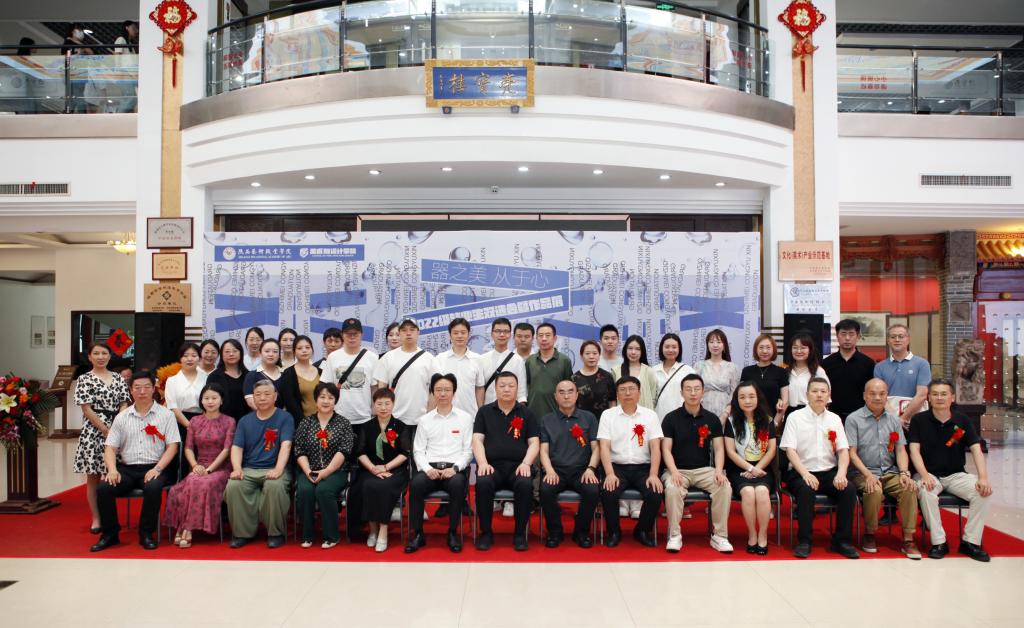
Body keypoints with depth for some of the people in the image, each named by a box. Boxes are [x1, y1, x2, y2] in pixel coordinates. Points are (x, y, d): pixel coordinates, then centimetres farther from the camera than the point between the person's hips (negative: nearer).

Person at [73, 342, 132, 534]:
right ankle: (96, 519, 11)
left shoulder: (118, 379, 11)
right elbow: (86, 409, -6)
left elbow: (124, 405, 7)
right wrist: (105, 430, -11)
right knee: (93, 476, 2)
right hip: (94, 431, -3)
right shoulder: (85, 379, 1)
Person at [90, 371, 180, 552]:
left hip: (153, 468, -3)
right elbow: (110, 447, 8)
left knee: (153, 488, -34)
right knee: (103, 489, -23)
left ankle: (146, 534, -14)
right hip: (126, 469, 3)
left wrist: (157, 469, -14)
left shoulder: (165, 415, 4)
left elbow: (172, 446, -1)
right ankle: (110, 533, -4)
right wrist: (112, 470, -10)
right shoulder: (122, 417, 12)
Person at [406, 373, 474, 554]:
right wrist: (427, 469, -9)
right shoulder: (425, 420, 15)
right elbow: (418, 451, 10)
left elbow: (468, 450, 5)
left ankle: (453, 533, -17)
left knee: (457, 484, -35)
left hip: (455, 468, -1)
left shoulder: (465, 418, 10)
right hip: (430, 468, 2)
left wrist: (455, 468, -11)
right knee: (416, 483, -31)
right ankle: (417, 533, -16)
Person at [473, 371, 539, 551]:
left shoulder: (526, 413, 14)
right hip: (492, 465, 0)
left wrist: (526, 464, -10)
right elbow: (477, 440, 6)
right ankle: (486, 532, -13)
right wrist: (482, 463, -11)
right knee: (482, 484, -33)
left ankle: (520, 533, -14)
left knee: (525, 484, -33)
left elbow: (534, 443, 8)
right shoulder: (484, 412, 15)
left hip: (518, 465, 0)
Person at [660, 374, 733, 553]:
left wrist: (719, 470, -14)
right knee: (672, 488, -34)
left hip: (704, 469, 2)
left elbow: (718, 449, 5)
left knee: (725, 487, -26)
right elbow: (666, 449, -4)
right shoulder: (671, 418, 0)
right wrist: (674, 471, -21)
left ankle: (719, 536, -13)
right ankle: (674, 536, -18)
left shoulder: (712, 419, 8)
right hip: (678, 469, -2)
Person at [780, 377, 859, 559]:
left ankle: (842, 540, -8)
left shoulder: (834, 419, 13)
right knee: (806, 490, -34)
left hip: (829, 472, 4)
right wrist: (805, 474, -22)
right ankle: (803, 542, -19)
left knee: (849, 489, -24)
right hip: (801, 472, -3)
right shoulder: (795, 417, 1)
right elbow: (790, 450, -7)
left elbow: (843, 451, 6)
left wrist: (841, 474, -13)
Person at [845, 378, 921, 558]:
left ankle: (908, 539, -15)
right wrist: (868, 475, -19)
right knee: (874, 491, -34)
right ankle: (869, 534, -10)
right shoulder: (854, 419, 0)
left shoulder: (894, 420, 15)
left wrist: (904, 472, -9)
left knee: (910, 488, -25)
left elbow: (901, 450, 10)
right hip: (864, 473, -4)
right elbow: (852, 453, -6)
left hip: (890, 473, 4)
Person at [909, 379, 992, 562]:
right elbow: (914, 450, -8)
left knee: (984, 492, -23)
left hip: (956, 475, 3)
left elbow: (976, 450, -4)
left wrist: (983, 478, -20)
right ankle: (938, 542, -20)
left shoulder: (963, 421, 5)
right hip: (929, 474, -3)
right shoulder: (919, 420, -1)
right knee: (926, 493, -35)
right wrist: (924, 475, -25)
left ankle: (970, 541, -10)